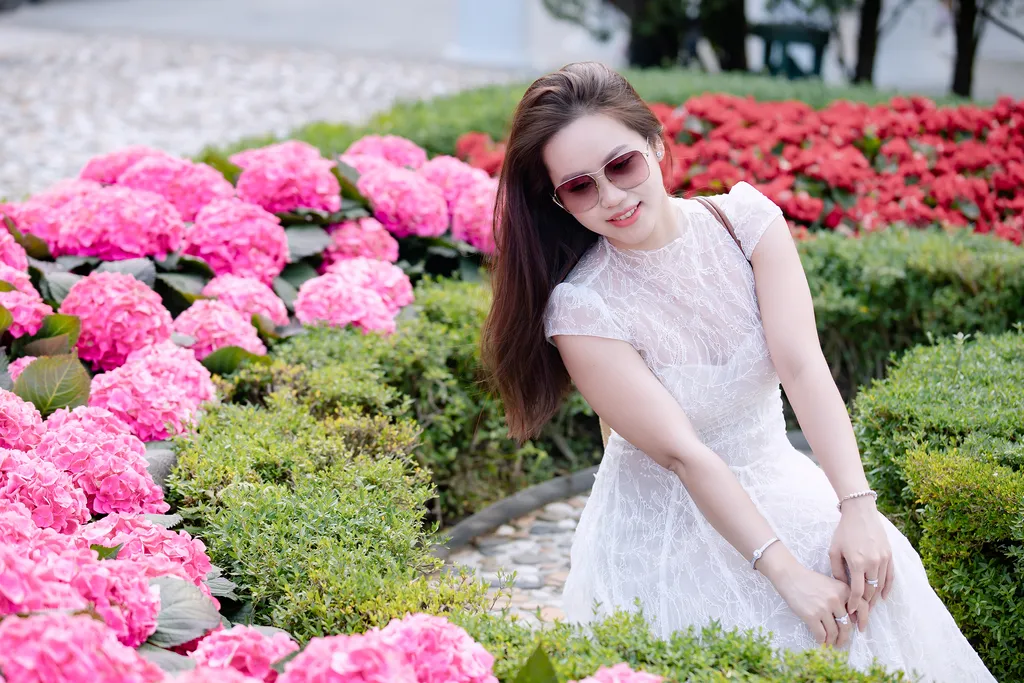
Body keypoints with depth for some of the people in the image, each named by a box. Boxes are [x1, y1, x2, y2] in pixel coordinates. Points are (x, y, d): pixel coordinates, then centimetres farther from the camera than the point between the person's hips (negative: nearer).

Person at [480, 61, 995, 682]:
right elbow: (683, 452, -21)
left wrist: (858, 508, -28)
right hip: (668, 527, -3)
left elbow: (802, 365, -17)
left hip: (780, 483, 4)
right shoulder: (580, 309, -17)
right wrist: (787, 574, -28)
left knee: (874, 580, -21)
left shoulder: (745, 218, -7)